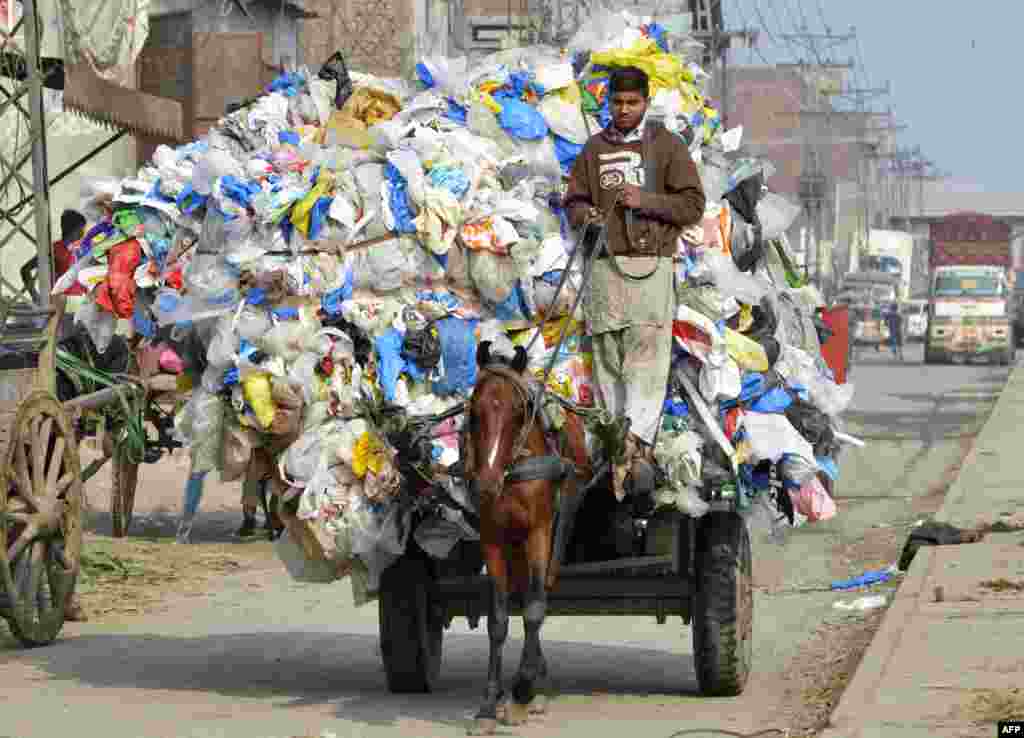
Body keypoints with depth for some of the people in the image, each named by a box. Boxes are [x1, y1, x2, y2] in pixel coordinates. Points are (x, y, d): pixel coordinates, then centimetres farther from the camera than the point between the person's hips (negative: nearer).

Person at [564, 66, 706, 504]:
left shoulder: (667, 146, 6)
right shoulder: (594, 149, 15)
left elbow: (693, 205, 2)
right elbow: (574, 200, 18)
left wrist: (646, 201, -12)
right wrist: (583, 215, -5)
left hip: (651, 265, -3)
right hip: (605, 266, 3)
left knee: (648, 356, -16)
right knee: (608, 361, 2)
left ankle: (638, 445, -24)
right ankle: (620, 452, 6)